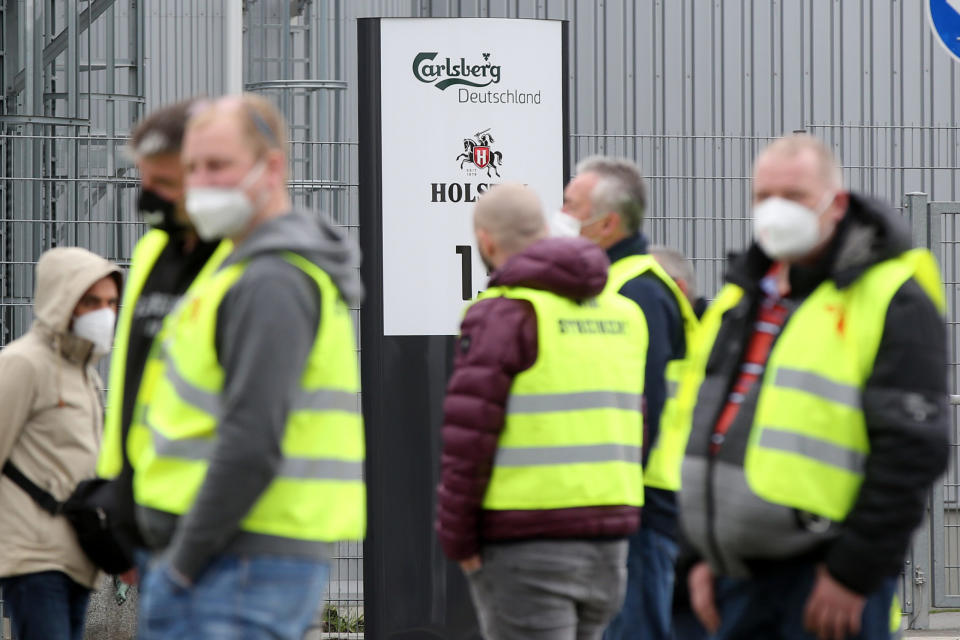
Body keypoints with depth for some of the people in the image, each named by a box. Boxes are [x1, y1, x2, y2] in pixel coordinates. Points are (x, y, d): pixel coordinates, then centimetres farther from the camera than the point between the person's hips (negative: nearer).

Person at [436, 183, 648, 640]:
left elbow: (468, 435, -15)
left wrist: (455, 538, -7)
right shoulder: (621, 312, 14)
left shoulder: (503, 314, -10)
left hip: (523, 543, -7)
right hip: (608, 536, 7)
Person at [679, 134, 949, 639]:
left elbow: (914, 448, -14)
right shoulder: (742, 298, 17)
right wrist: (704, 556, 16)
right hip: (742, 569, 8)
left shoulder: (891, 300, -8)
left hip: (830, 575, -8)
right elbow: (701, 422, 23)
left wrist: (854, 573, -16)